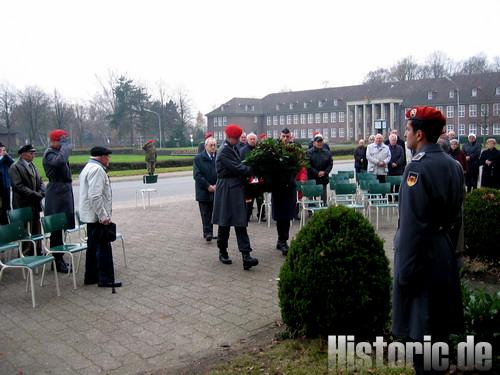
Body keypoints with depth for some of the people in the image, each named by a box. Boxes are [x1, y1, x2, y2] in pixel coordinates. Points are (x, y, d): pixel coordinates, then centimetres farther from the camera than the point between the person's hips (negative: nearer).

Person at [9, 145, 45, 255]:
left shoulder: (32, 165, 16)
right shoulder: (15, 167, -8)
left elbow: (40, 182, 17)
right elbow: (18, 186, -17)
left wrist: (41, 193, -4)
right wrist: (36, 194, -18)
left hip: (35, 204, 7)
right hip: (24, 205, -7)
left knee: (36, 230, 12)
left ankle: (38, 252, 21)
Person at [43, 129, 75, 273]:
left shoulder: (58, 152, 15)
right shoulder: (49, 154, -12)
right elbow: (60, 161, -34)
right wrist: (64, 146, -22)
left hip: (64, 190, 10)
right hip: (57, 191, -10)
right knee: (56, 227, -4)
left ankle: (59, 258, 23)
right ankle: (57, 262, 2)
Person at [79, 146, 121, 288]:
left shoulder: (88, 168, 17)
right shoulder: (97, 170, -17)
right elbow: (95, 196, -25)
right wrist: (103, 216, -21)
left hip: (90, 216, 11)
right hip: (97, 216, -11)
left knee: (93, 247, 16)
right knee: (103, 248, -4)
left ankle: (91, 277, 23)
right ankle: (105, 279, 2)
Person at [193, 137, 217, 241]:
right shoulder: (198, 158, -1)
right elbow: (197, 175, -6)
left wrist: (217, 185, -9)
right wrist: (208, 186, -12)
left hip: (217, 190, 2)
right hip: (204, 191, -2)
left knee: (215, 212, 6)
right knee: (206, 213, 0)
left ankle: (209, 232, 15)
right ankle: (207, 232, 2)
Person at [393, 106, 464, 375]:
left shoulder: (418, 167, -19)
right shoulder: (453, 165, 7)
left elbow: (412, 225, -22)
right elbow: (456, 217, 13)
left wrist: (405, 271, -17)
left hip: (421, 256, -9)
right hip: (445, 257, 9)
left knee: (420, 329, 3)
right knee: (439, 324, 20)